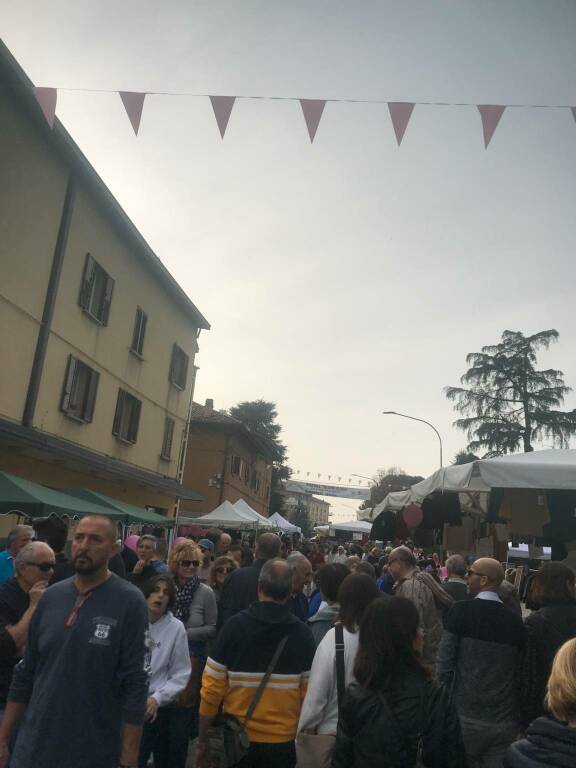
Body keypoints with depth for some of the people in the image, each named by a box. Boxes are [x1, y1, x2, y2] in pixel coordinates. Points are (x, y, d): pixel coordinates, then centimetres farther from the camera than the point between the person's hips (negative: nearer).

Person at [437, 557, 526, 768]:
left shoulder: (461, 610, -11)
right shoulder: (515, 620, 0)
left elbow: (444, 663, -11)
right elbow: (521, 672, 6)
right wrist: (517, 716, 16)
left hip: (467, 716, -3)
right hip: (505, 721, 4)